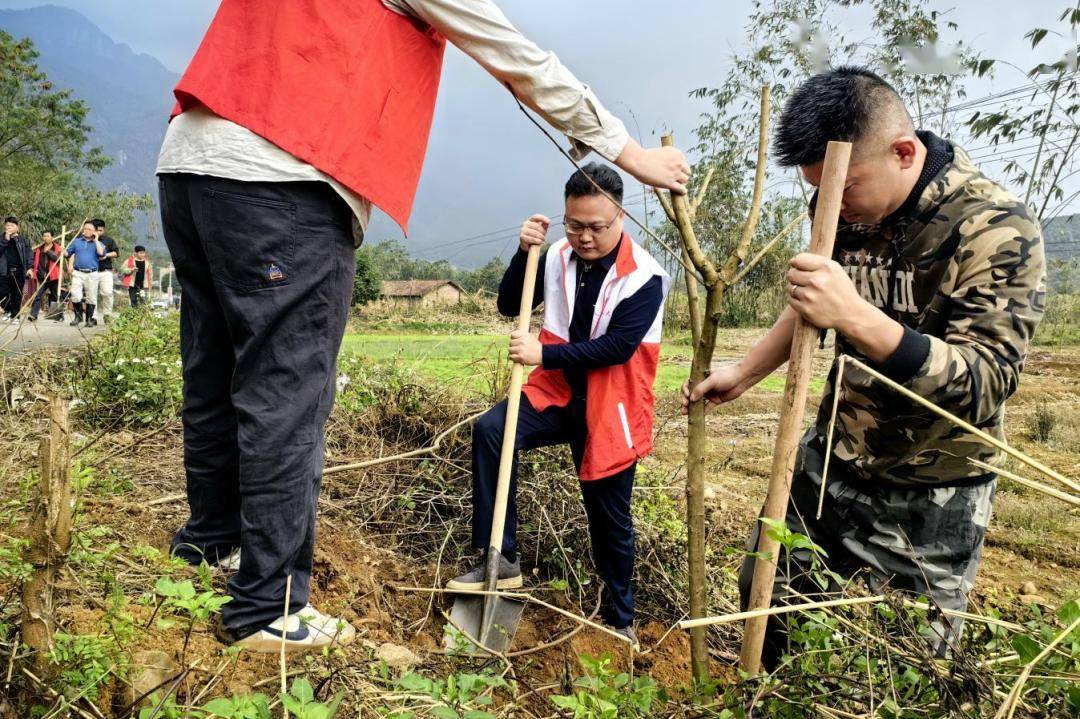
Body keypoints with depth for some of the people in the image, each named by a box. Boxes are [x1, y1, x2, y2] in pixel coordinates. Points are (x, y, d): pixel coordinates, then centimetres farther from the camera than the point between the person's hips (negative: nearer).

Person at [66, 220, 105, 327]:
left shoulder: (97, 243, 8)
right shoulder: (76, 241, 12)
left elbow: (101, 253, -13)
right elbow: (68, 253, 20)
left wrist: (96, 240, -5)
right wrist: (70, 265, 6)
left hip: (92, 274, 0)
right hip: (78, 273, 0)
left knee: (91, 298, 5)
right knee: (75, 296, -13)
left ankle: (89, 319, 17)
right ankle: (78, 316, 4)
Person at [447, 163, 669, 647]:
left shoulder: (645, 277, -15)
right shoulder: (558, 258, -1)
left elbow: (617, 347, -23)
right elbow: (509, 306, 3)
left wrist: (543, 354, -27)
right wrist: (525, 253, -13)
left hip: (610, 410, -3)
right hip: (556, 393, 4)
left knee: (610, 518, 8)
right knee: (489, 430, -24)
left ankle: (620, 619, 31)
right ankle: (502, 559, -15)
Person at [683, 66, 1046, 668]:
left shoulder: (998, 230, -21)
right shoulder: (846, 208, -3)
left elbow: (985, 386, -28)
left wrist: (857, 318, -40)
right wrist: (744, 373, 12)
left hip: (929, 499, -5)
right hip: (830, 462, 6)